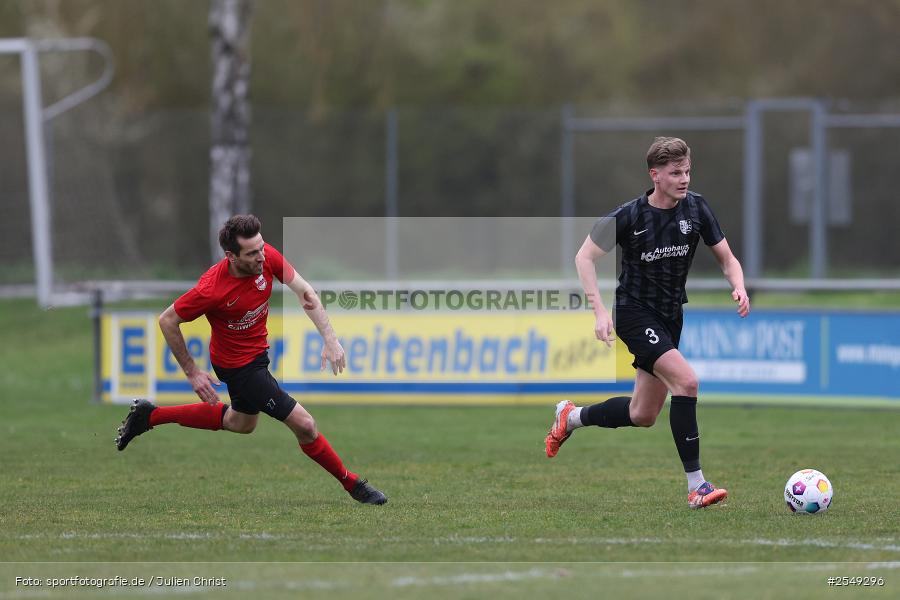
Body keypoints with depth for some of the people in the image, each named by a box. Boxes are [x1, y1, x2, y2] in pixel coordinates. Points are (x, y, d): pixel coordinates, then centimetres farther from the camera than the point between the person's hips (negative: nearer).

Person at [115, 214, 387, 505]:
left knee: (241, 424, 32)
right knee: (304, 425, -7)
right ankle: (351, 483, 15)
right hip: (238, 364, -8)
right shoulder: (212, 289, -34)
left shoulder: (267, 256, -20)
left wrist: (330, 339, -21)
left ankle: (149, 415, 40)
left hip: (257, 351, 8)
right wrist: (192, 372, -15)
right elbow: (167, 320, -20)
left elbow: (304, 292, -11)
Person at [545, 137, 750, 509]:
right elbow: (585, 257, -9)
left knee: (643, 416, 12)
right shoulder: (629, 216, -17)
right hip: (635, 313, -6)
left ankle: (571, 418, 39)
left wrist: (739, 287, -18)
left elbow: (726, 259, 4)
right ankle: (696, 486, -23)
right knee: (686, 381, -26)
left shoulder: (696, 209, -4)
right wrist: (600, 311, -19)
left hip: (670, 316, 6)